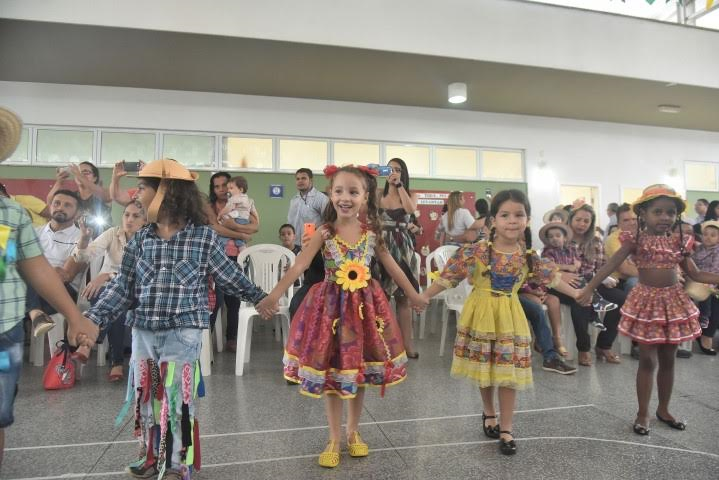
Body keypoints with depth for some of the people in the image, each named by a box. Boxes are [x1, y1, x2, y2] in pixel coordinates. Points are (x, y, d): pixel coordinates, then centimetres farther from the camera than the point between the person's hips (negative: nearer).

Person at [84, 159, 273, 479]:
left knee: (176, 398, 3)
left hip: (183, 332, -5)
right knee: (144, 396, 16)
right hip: (143, 331, 5)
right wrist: (92, 318, -3)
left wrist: (259, 298, 8)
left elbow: (229, 277, 2)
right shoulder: (140, 239, 4)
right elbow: (122, 286, 5)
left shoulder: (203, 237, -8)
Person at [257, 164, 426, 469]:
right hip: (331, 304, -2)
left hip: (364, 304, 2)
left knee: (360, 372, 12)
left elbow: (392, 266, 7)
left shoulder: (371, 232, -2)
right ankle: (334, 439, 25)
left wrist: (414, 295, 13)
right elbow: (299, 266, -17)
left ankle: (353, 433, 34)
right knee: (331, 373, 6)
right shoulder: (325, 233, -9)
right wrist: (274, 295, -28)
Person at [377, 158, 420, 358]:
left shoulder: (411, 194, 7)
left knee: (402, 297, 2)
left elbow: (411, 209, -16)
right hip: (381, 245, 0)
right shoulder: (378, 195, 6)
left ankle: (406, 343, 7)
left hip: (402, 246, 0)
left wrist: (399, 185, -11)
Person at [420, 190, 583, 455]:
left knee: (509, 372, 3)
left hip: (510, 317, 2)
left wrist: (575, 293, 20)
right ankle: (489, 414, 38)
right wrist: (424, 296, -15)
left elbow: (551, 277, 13)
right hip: (481, 314, -2)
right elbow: (448, 276, -13)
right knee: (484, 368, 12)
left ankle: (506, 429, 19)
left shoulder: (528, 256, -3)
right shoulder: (476, 251, -14)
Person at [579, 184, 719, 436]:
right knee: (647, 360, 1)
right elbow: (610, 266, -12)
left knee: (668, 360, 13)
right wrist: (589, 288, -21)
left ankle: (663, 410, 30)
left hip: (673, 302, 4)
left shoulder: (680, 241, 2)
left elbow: (695, 274, 9)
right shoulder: (636, 240, -9)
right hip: (646, 301, -4)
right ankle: (642, 413, 14)